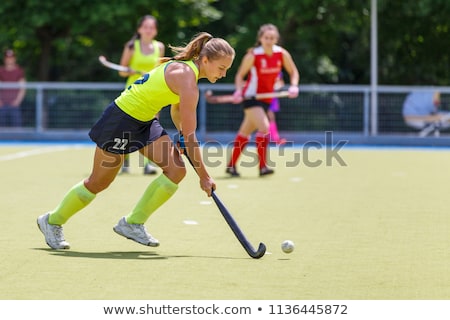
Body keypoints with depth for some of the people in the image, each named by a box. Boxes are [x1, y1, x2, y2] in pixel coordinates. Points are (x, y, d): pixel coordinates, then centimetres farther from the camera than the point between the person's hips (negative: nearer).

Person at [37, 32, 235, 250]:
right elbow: (190, 138, -26)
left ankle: (133, 223, 5)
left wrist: (182, 135, 7)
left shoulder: (184, 67, 1)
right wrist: (204, 176, -19)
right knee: (98, 183, 5)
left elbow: (176, 109, 20)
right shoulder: (187, 80, -28)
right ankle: (52, 221, 27)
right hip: (121, 120, -9)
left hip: (145, 121, 9)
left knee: (176, 170, -7)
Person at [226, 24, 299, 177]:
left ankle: (231, 165, 24)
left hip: (266, 98, 5)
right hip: (251, 96, -5)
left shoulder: (282, 54, -5)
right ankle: (262, 166, -19)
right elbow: (240, 75, -7)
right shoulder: (253, 55, -15)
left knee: (245, 132, 14)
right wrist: (239, 91, -24)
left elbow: (293, 72, 6)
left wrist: (294, 86, -13)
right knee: (264, 127, -23)